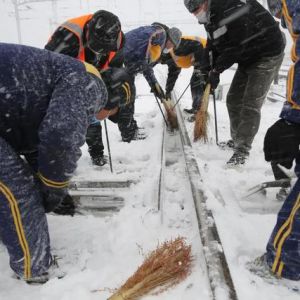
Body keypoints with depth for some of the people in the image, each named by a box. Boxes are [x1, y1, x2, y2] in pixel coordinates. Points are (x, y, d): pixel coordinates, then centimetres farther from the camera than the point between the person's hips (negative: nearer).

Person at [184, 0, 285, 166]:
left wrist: (216, 69, -21)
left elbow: (237, 45, -28)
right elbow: (213, 47, 7)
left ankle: (242, 150, -7)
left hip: (267, 55, -9)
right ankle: (237, 140, 24)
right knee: (233, 100, 9)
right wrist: (212, 72, -5)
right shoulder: (210, 18, 4)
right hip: (247, 59, 9)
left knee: (250, 104, -13)